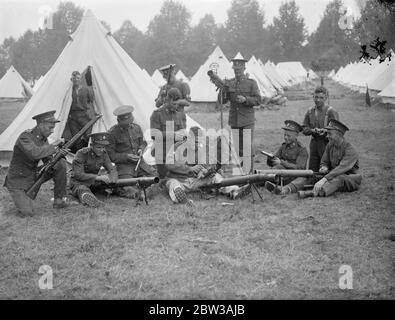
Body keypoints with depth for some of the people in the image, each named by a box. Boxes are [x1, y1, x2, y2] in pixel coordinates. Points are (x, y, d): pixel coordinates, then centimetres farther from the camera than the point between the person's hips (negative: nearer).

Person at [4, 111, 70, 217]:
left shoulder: (43, 138, 2)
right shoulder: (25, 137, -23)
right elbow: (35, 153, -42)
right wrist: (53, 145, -30)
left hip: (34, 176, 7)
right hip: (18, 181, -7)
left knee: (61, 164, -9)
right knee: (27, 213, -23)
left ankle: (59, 200, -1)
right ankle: (20, 198, 11)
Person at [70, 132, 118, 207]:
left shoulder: (103, 153, -3)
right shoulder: (81, 154, -19)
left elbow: (112, 170, -4)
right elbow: (78, 174, -26)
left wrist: (112, 180, -29)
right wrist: (98, 177, -38)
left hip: (94, 183, 8)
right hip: (79, 183, -8)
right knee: (83, 190, -42)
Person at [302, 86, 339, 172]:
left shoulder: (331, 112, -6)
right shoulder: (310, 111, 10)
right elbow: (304, 129, 9)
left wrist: (325, 131, -28)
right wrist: (313, 130, -12)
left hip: (327, 144, -5)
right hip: (314, 144, 5)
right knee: (312, 171, 7)